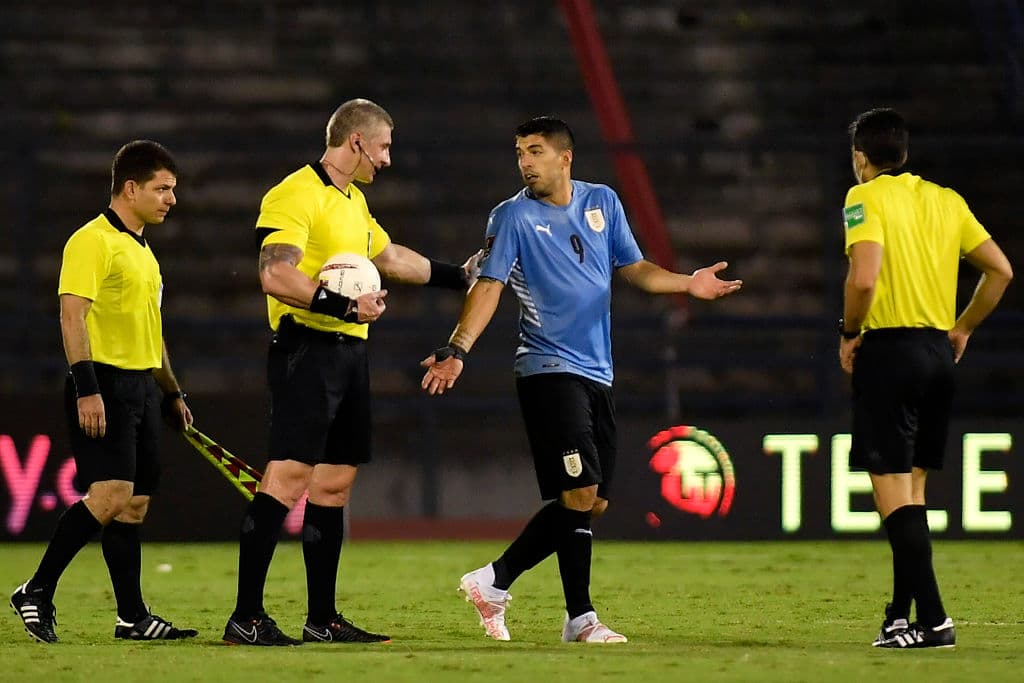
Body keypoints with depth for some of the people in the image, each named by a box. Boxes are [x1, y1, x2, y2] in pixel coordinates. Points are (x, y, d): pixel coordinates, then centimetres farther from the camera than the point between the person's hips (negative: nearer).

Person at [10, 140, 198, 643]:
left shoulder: (141, 250, 20)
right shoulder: (93, 242, -9)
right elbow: (72, 316, -17)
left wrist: (172, 393, 27)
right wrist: (86, 388, -25)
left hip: (141, 387, 9)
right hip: (104, 385, -9)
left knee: (134, 503, 6)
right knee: (108, 494, -18)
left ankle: (133, 617, 7)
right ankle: (37, 592, -9)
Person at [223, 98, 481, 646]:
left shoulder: (353, 201, 20)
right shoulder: (296, 195, -11)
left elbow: (391, 257, 36)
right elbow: (276, 274, -21)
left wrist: (457, 276, 41)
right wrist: (342, 304, -27)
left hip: (349, 353, 10)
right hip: (306, 349, -10)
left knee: (334, 481, 10)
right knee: (289, 476, -15)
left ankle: (322, 618, 14)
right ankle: (246, 616, -16)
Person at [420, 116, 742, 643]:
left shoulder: (602, 202, 11)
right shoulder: (513, 217, -4)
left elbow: (634, 268, 19)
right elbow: (489, 285, -10)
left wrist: (689, 284, 3)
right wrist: (457, 350, -23)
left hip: (597, 373, 6)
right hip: (548, 368, -6)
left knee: (593, 503, 6)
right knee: (580, 492, -15)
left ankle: (494, 581, 16)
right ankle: (580, 618, -9)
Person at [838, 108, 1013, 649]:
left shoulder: (866, 197, -7)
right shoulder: (946, 200, 13)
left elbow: (864, 277, -20)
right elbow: (1000, 269, 11)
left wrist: (848, 333, -5)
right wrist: (962, 328, 18)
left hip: (888, 348, -7)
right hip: (938, 352, 7)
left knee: (892, 485, -6)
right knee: (911, 485, 15)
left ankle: (932, 619, -13)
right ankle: (901, 614, 17)